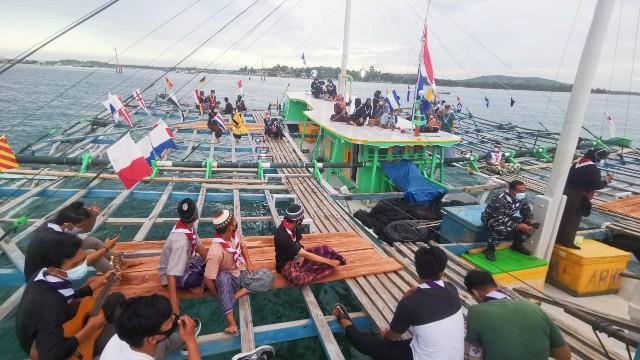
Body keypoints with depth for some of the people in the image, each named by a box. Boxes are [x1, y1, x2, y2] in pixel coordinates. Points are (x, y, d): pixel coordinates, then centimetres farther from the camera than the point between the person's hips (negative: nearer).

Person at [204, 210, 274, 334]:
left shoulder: (235, 234, -13)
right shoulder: (216, 251, -33)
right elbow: (208, 279, -26)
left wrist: (249, 265, -2)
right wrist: (218, 296, -13)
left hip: (242, 273, 6)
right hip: (229, 279, -6)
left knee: (267, 277, -16)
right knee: (223, 276, -41)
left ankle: (236, 295, -16)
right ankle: (231, 322, -39)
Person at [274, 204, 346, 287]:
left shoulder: (293, 226, -10)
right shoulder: (282, 236, -34)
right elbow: (306, 254, -32)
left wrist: (302, 256, -13)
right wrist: (329, 261, -28)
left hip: (297, 255, 6)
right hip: (286, 263, -6)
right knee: (298, 279, -39)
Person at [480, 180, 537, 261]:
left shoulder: (522, 198, -11)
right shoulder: (501, 199, -35)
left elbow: (527, 211, 2)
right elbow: (500, 218, -37)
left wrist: (530, 221, -19)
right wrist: (517, 226, -41)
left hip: (507, 217, 8)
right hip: (490, 217, -8)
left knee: (530, 225, -6)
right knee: (502, 228, -40)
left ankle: (517, 244, 16)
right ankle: (490, 248, -16)